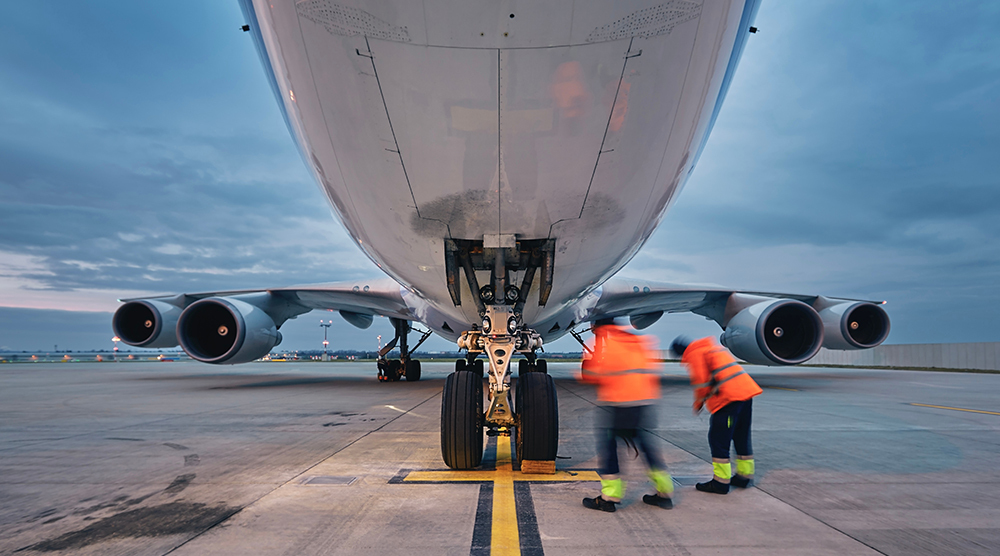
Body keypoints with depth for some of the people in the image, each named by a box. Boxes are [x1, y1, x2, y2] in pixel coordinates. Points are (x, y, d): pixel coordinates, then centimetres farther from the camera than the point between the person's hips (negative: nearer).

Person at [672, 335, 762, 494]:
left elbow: (702, 382, -11)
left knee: (718, 439, -2)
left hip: (729, 397, -9)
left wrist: (698, 404, 6)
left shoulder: (694, 354, -4)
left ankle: (721, 483, 2)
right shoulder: (712, 346, 24)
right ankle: (745, 476, 29)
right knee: (742, 437, 19)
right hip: (746, 388, 10)